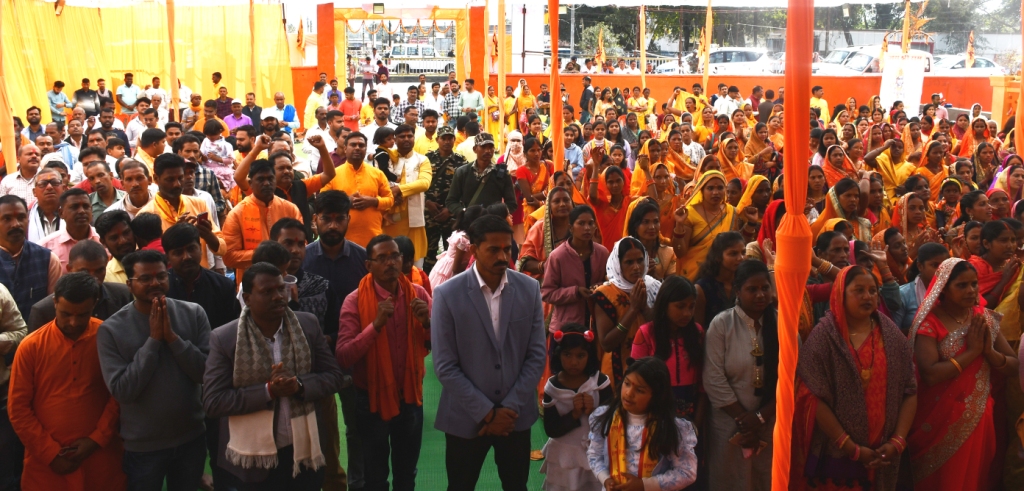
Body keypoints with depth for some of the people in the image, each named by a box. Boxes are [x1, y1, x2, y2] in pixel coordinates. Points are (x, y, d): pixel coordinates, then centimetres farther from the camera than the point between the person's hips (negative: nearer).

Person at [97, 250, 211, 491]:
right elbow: (122, 391, -19)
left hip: (192, 438, 2)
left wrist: (172, 336, -21)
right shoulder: (111, 329, -12)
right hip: (143, 446, -2)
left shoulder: (194, 314, -7)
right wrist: (154, 339, -22)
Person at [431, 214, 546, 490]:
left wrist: (510, 408, -8)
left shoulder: (529, 289, -3)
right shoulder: (447, 294, -11)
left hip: (516, 415, 2)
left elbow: (536, 356, -1)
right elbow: (445, 366, -11)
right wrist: (486, 412, -12)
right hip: (466, 417, -2)